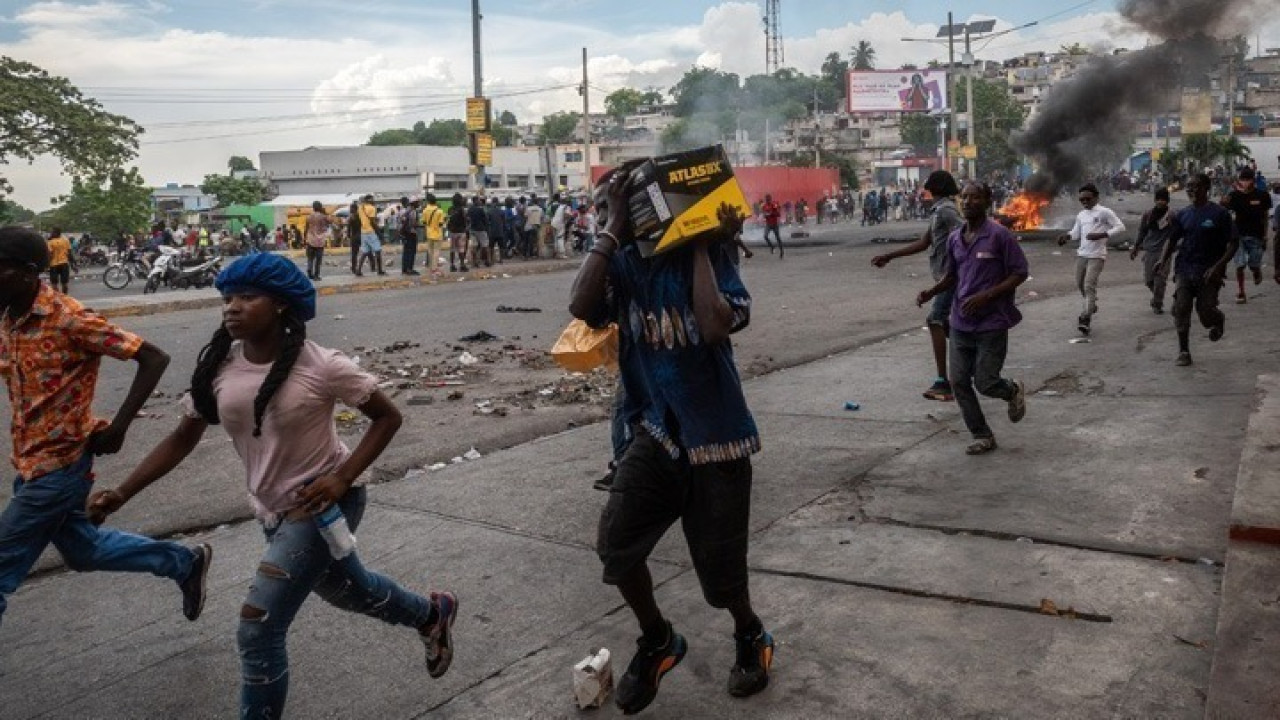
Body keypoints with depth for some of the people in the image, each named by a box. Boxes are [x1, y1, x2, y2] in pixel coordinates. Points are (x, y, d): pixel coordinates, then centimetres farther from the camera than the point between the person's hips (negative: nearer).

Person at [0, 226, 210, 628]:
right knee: (82, 549, 21)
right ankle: (184, 563, 34)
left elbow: (154, 358, -20)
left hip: (58, 465, -8)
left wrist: (118, 427, -20)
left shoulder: (69, 319, -20)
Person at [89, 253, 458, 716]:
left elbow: (387, 417, -14)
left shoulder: (320, 366, -22)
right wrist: (121, 494, -7)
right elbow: (183, 439, 2)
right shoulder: (217, 367, -7)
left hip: (321, 504, -7)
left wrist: (342, 478, -24)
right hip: (274, 510, 7)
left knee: (258, 631, -12)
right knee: (346, 591, 27)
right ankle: (432, 616, 55)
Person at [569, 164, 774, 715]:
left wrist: (702, 246, -19)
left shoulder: (708, 258, -10)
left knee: (718, 564, 6)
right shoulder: (622, 262, -1)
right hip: (655, 431, 3)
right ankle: (657, 642, 19)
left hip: (715, 434, -3)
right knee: (616, 542, -10)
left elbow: (715, 326, -29)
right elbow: (582, 307, -22)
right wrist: (612, 229, -18)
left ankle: (751, 637, 41)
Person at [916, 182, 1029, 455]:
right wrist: (932, 292, -1)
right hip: (961, 323, 6)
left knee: (985, 383, -3)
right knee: (959, 382, 3)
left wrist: (986, 296, -19)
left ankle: (1013, 391, 32)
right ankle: (982, 436, 19)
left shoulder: (999, 235, -11)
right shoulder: (954, 238, 7)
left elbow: (1020, 273, -8)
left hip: (991, 323, -6)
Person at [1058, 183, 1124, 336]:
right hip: (1081, 254, 7)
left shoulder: (1104, 212, -7)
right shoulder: (1080, 215, 12)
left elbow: (1120, 227, -10)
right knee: (1080, 285, 15)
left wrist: (1101, 235, -22)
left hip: (1097, 255, -7)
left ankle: (1085, 319, -17)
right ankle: (1091, 305, 41)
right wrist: (1066, 236, -5)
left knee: (1089, 286, -15)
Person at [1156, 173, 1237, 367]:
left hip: (1208, 273, -3)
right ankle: (1184, 351, 8)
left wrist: (1217, 267, -18)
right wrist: (1163, 259, -3)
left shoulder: (1219, 213, -6)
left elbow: (1233, 244, -6)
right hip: (1184, 270, 3)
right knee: (1181, 310, -5)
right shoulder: (1183, 214, 7)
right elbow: (1172, 240, 15)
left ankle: (1219, 320, 36)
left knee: (1205, 312, -2)